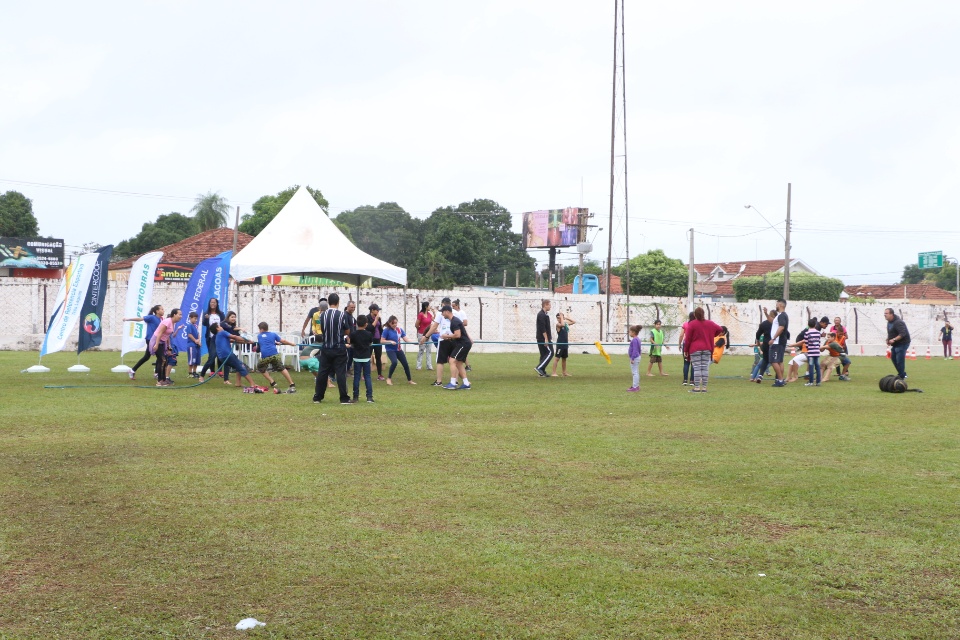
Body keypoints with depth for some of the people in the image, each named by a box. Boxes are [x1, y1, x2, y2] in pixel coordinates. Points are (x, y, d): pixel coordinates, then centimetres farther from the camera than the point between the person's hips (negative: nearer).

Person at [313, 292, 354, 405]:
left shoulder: (323, 315, -1)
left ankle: (317, 397, 15)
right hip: (339, 349, -3)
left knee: (322, 372, 10)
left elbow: (322, 329, 10)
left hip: (326, 348, 3)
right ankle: (344, 398, -1)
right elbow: (347, 332, 0)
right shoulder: (342, 315, -11)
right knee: (341, 373, -1)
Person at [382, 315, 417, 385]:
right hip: (390, 350, -5)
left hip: (399, 349, 5)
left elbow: (406, 339, -2)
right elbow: (382, 341, -12)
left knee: (405, 364, 8)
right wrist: (390, 341, -25)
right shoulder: (387, 330, -12)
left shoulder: (399, 330, 0)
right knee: (394, 362, -28)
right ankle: (389, 378, -9)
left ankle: (409, 380, 26)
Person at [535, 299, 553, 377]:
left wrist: (549, 336, 25)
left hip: (540, 339, 10)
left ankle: (542, 372, 10)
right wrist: (546, 339, -23)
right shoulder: (541, 315, -15)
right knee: (550, 353, -10)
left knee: (544, 355, 10)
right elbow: (542, 328, -21)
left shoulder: (544, 314, 18)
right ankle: (539, 368, -15)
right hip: (543, 338, -10)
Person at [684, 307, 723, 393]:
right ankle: (704, 388, 3)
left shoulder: (691, 324, -8)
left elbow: (688, 339, -7)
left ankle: (697, 388, -5)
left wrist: (686, 350, 1)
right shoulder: (710, 323, 6)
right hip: (707, 349, 4)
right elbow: (720, 329, 17)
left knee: (696, 368, -3)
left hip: (695, 349, -4)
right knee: (705, 368, 4)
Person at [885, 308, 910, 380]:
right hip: (895, 344, 11)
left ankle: (901, 376, 1)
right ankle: (902, 374, 30)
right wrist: (888, 339, 5)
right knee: (893, 358, 17)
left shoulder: (898, 323, -24)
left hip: (902, 343, -11)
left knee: (900, 360, -10)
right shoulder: (889, 322, 8)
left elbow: (902, 334, -32)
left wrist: (894, 340, -37)